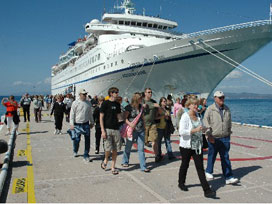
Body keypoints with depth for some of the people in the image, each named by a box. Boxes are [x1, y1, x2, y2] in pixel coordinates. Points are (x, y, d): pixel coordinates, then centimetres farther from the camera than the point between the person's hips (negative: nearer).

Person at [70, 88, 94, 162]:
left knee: (87, 140, -1)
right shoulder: (75, 103, -4)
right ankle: (75, 151, 38)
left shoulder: (88, 103, 7)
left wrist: (92, 122, 19)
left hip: (86, 124, 3)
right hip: (77, 124, -3)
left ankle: (86, 156, 9)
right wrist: (71, 124, -10)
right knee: (76, 139, 8)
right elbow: (72, 114, -5)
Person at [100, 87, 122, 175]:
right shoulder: (105, 103, -4)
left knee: (115, 150, 4)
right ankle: (105, 160, 23)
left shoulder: (117, 104, 12)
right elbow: (101, 117, -6)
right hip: (107, 129, -5)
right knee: (108, 148, -8)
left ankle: (113, 167, 15)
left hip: (116, 129, 5)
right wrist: (103, 131, -12)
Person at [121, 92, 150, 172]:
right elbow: (125, 118, -12)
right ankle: (125, 162, 35)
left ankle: (143, 166, 4)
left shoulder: (141, 107, 7)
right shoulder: (129, 107, -9)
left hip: (141, 130, 4)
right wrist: (129, 123, -28)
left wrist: (144, 126, 17)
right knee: (128, 147, 14)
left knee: (141, 149, 1)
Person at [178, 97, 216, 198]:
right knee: (185, 165, 13)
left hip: (197, 146, 5)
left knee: (200, 167, 1)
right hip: (186, 146, -5)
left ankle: (207, 190, 0)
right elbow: (181, 131, -23)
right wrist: (195, 130, -28)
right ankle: (181, 183, 36)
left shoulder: (197, 116, 8)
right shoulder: (185, 116, -13)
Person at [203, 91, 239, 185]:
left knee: (226, 158, 3)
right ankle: (209, 172, 32)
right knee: (211, 156, 11)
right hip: (214, 138, -3)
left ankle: (228, 178, 5)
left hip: (225, 138, 4)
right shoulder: (210, 109, -7)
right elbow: (206, 123, -9)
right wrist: (209, 135, -12)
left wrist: (229, 133, 17)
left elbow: (229, 123, 19)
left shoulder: (227, 109, 9)